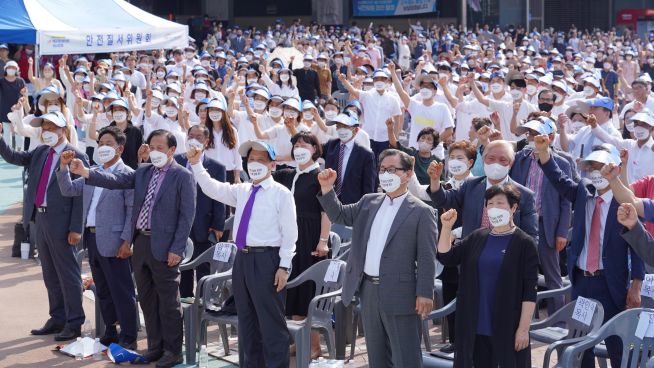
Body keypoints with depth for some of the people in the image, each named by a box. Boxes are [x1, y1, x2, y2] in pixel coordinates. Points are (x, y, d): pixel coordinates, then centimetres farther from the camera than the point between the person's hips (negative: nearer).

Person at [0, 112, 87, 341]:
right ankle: (57, 319, 25)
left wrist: (76, 228, -17)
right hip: (40, 218, 8)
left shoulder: (76, 156, -11)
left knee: (67, 273, 1)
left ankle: (74, 323, 9)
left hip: (61, 222, -8)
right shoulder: (40, 152, 12)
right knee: (50, 274, 15)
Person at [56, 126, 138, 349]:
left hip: (113, 242, -8)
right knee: (103, 291, 15)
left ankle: (128, 338, 3)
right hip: (92, 238, 8)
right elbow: (68, 190, 15)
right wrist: (64, 166, 1)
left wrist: (126, 241, -16)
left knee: (121, 292, -3)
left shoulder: (127, 175, -9)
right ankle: (110, 333, 26)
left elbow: (133, 210, -12)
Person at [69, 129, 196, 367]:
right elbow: (116, 180, 0)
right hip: (140, 242, 7)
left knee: (168, 301, 0)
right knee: (147, 299, 13)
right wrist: (85, 173, -14)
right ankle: (155, 347, 23)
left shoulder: (183, 176, -7)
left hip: (163, 247, -7)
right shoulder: (143, 172, 11)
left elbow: (187, 214, -10)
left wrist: (177, 249, -14)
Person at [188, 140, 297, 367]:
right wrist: (196, 164, -2)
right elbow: (212, 188, 11)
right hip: (242, 258, 7)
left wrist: (284, 266, -13)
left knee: (271, 321, -3)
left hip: (267, 260, -7)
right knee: (247, 320, 14)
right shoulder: (241, 191, 14)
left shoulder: (281, 194, -5)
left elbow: (289, 232, -8)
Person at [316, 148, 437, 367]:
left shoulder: (421, 212, -7)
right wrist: (327, 188, -2)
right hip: (369, 290, 6)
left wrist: (425, 293, -16)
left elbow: (426, 258, -10)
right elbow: (339, 215, 14)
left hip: (399, 294, -6)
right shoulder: (369, 203, 12)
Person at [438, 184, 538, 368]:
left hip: (508, 328, -4)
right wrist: (446, 227, -7)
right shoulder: (477, 238, 9)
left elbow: (530, 290, -8)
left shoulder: (524, 243, -6)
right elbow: (446, 258, 7)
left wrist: (523, 328, -13)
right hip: (477, 327, 4)